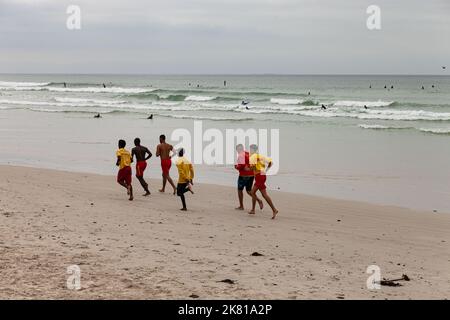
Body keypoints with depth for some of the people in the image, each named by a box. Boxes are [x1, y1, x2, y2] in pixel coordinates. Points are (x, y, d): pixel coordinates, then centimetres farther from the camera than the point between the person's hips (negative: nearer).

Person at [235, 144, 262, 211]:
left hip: (244, 175, -7)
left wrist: (236, 167, -6)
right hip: (251, 175, 7)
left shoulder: (241, 155, -13)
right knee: (249, 191, 16)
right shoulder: (249, 154, 11)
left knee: (240, 190, 11)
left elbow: (241, 165, -23)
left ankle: (241, 206, 15)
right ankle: (258, 200, -6)